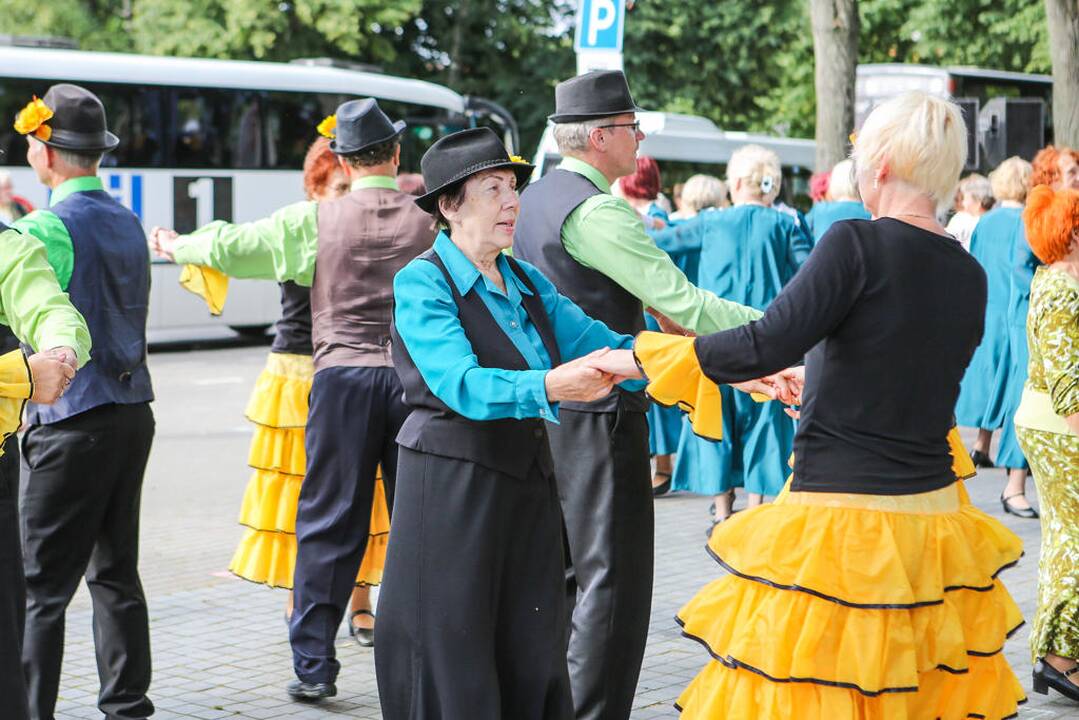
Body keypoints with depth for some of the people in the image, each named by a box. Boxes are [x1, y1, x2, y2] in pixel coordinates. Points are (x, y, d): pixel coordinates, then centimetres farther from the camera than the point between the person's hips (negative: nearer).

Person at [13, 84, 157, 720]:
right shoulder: (129, 224, 12)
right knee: (117, 572, 13)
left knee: (44, 585, -4)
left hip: (73, 421, -8)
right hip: (134, 411, 8)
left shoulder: (47, 229, -13)